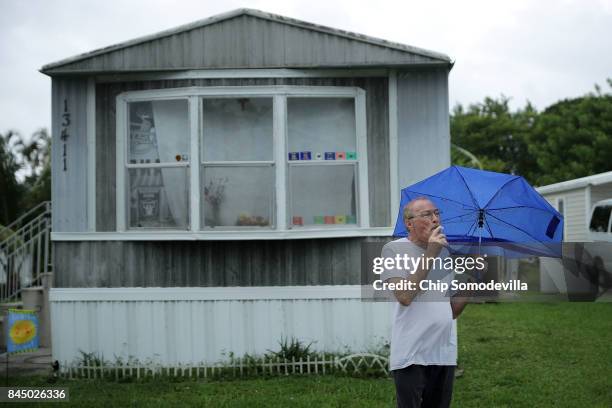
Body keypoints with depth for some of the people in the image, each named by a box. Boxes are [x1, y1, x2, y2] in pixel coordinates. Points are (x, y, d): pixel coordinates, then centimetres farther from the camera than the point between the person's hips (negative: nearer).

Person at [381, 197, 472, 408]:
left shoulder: (445, 251, 14)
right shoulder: (394, 249, -5)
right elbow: (404, 296, -21)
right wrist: (430, 254, -19)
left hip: (445, 355, 6)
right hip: (411, 356, -6)